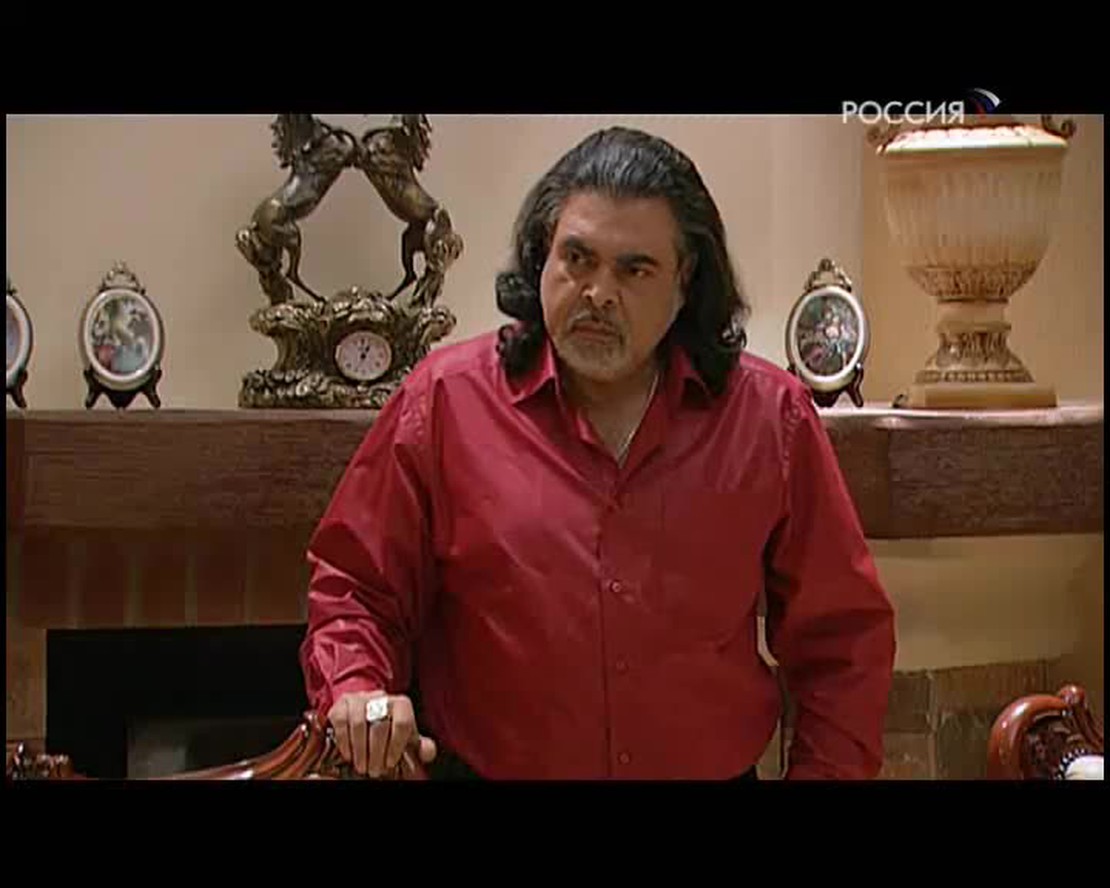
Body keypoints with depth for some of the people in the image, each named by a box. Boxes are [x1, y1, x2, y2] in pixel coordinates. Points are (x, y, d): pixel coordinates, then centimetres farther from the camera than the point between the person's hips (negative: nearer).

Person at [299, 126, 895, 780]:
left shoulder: (772, 417, -5)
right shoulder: (445, 402, -8)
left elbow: (844, 636, 1)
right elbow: (355, 586, 0)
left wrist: (825, 771, -7)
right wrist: (359, 690, -18)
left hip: (718, 769, 1)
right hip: (485, 766, -1)